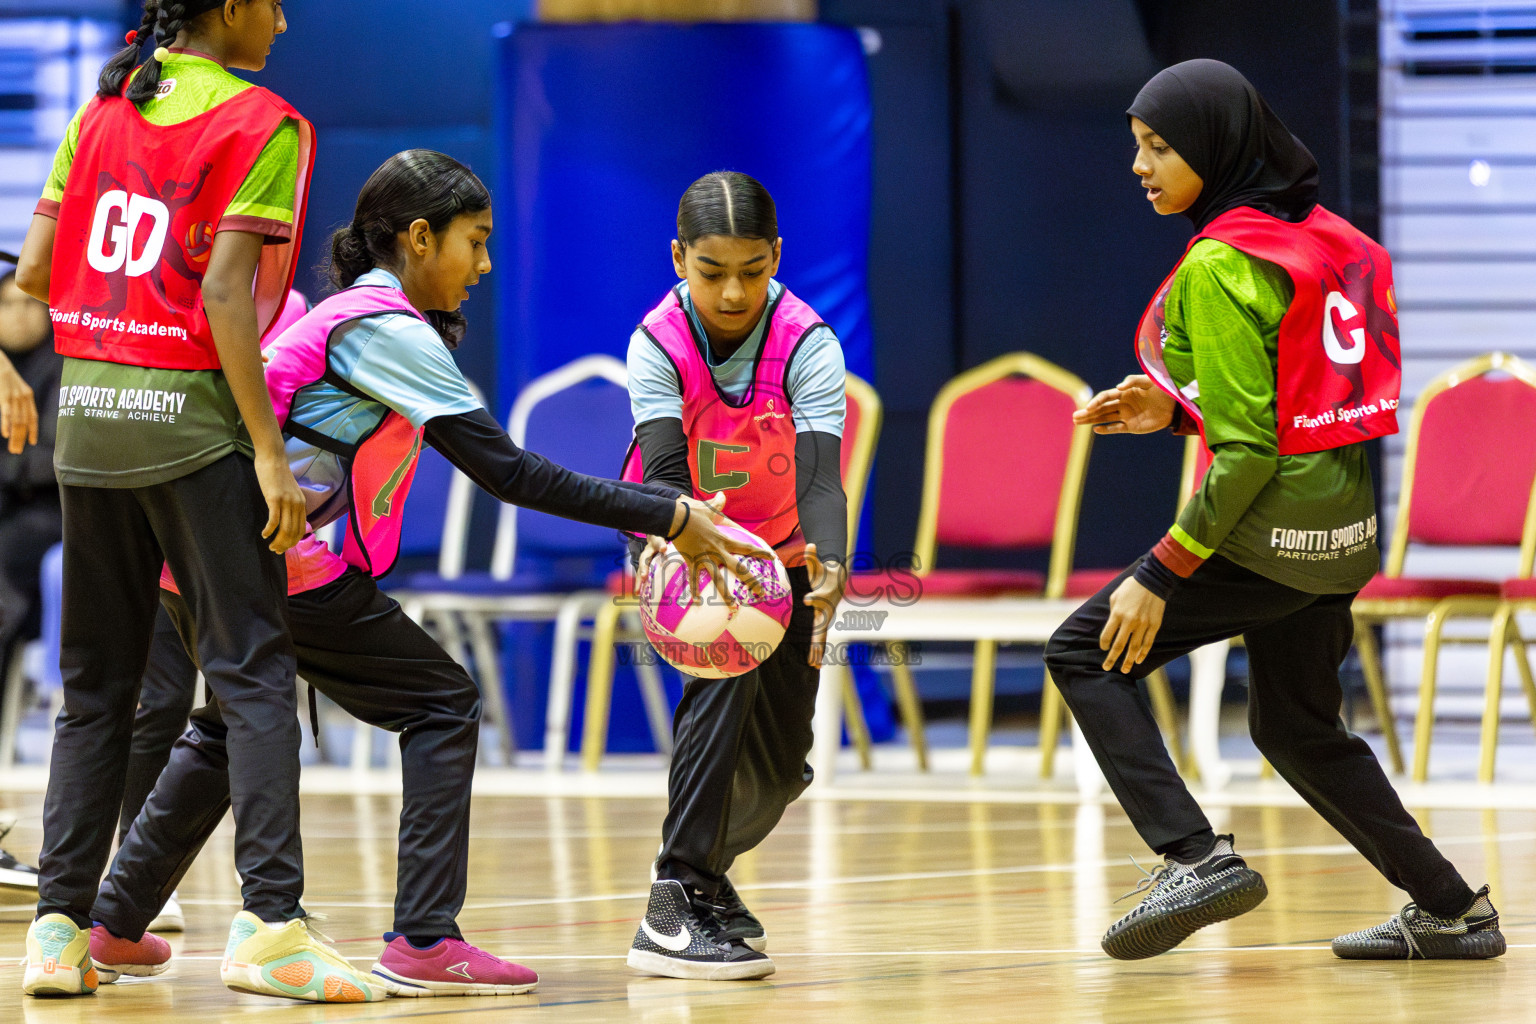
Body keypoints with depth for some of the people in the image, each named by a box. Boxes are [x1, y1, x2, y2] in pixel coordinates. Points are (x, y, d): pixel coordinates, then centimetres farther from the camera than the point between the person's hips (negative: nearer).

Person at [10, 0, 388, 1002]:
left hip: (88, 404, 6)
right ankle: (270, 920, -12)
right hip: (190, 413, -6)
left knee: (95, 682, 11)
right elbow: (223, 293, -15)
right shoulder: (262, 124, -6)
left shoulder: (101, 109, 12)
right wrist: (269, 454, -15)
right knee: (253, 671, -3)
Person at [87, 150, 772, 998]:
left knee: (231, 729, 30)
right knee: (441, 707, -1)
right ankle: (423, 943, -7)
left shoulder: (354, 313, 20)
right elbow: (504, 471, -15)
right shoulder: (389, 330, -11)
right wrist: (665, 517, -15)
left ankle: (115, 927, 33)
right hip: (283, 567, -10)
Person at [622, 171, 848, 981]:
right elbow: (663, 473, -35)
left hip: (778, 552, 2)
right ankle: (676, 902, -31)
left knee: (781, 760, 4)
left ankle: (706, 863, 38)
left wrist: (829, 569, -55)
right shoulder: (658, 343, -25)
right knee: (727, 664, -31)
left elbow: (820, 479, -35)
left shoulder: (807, 346, -25)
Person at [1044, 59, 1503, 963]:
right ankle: (1452, 910, 25)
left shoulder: (1220, 266, -16)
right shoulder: (1319, 234, 10)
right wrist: (1176, 408, 11)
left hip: (1272, 526, -9)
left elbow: (1247, 447, -20)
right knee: (1296, 727, 23)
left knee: (1087, 653, 0)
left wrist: (1161, 575, -17)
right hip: (1346, 521, 9)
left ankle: (1195, 856, -11)